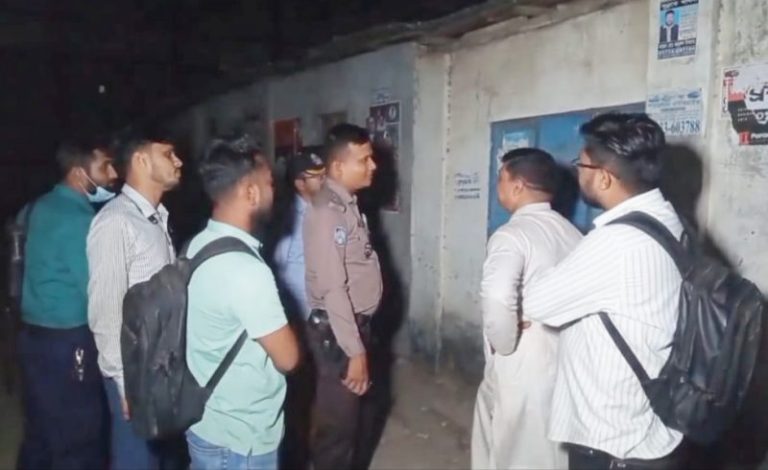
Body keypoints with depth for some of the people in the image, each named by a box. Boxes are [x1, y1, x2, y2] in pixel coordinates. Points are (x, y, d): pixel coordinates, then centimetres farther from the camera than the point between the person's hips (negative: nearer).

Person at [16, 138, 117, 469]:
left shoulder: (40, 207, 7)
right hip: (67, 342, -9)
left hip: (34, 334, 9)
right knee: (78, 443, 3)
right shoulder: (78, 219, -19)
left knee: (40, 434, 19)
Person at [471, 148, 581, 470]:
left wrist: (505, 346, -18)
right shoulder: (570, 233, 5)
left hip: (521, 371, -7)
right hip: (564, 363, 7)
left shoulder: (512, 235, -18)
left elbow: (497, 300, -34)